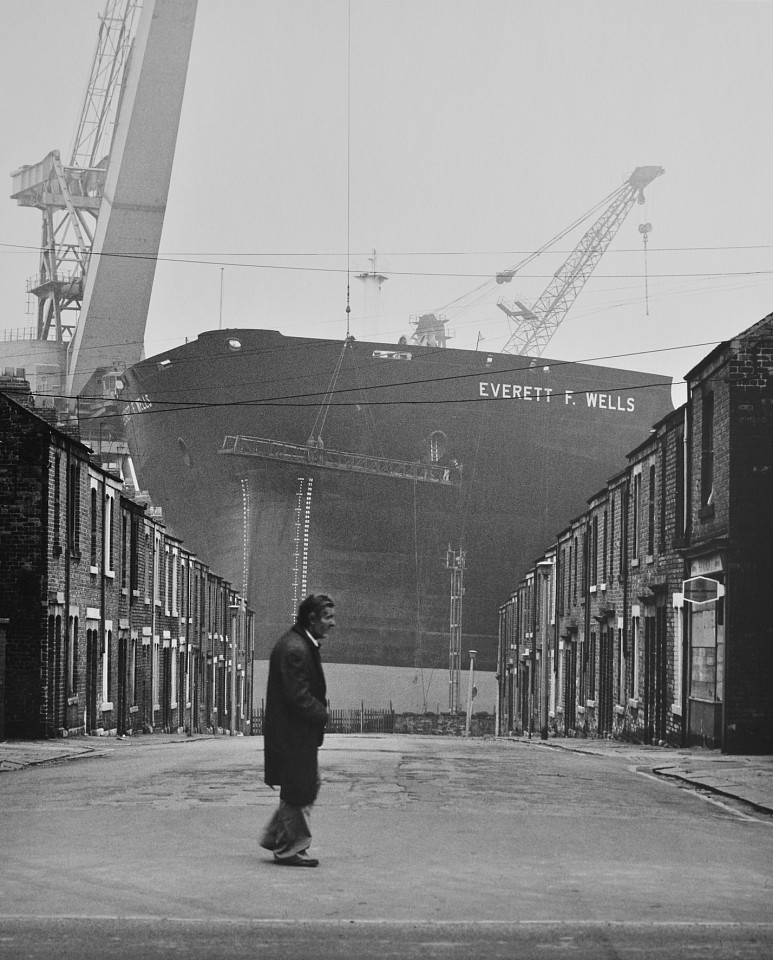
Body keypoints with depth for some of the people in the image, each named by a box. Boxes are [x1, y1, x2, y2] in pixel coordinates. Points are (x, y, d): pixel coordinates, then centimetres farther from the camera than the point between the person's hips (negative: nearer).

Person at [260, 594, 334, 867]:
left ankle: (275, 836, 26)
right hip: (292, 732, -11)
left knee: (310, 784, 18)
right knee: (298, 790, 0)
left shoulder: (305, 644, 12)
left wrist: (320, 709, 6)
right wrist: (322, 714, -11)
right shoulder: (294, 649, -23)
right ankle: (290, 849, 12)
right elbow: (298, 696, -24)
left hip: (301, 731, 11)